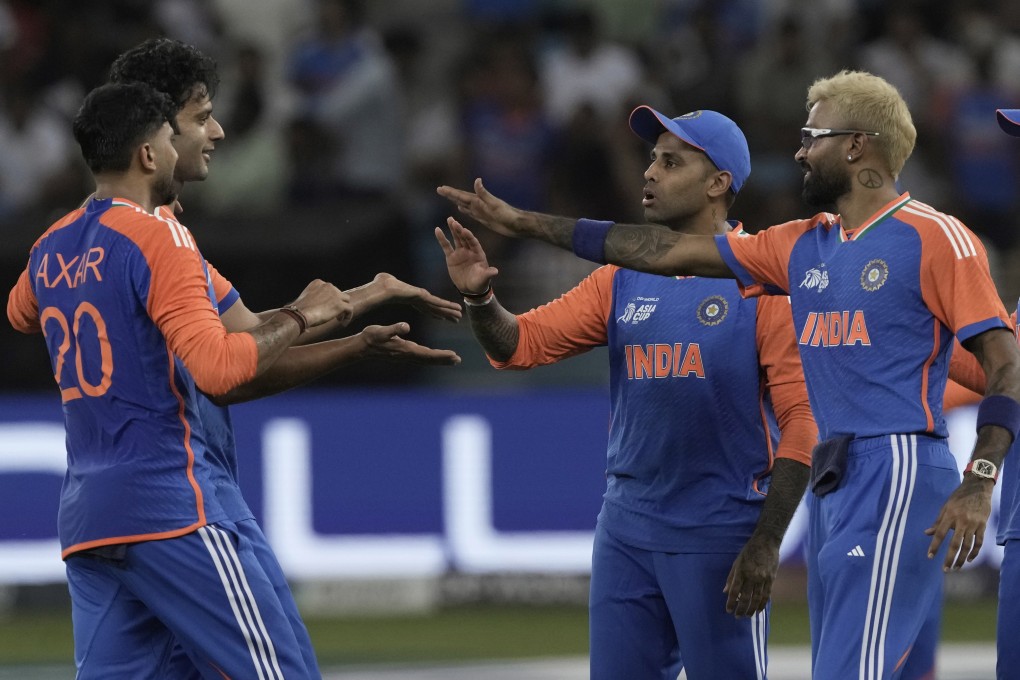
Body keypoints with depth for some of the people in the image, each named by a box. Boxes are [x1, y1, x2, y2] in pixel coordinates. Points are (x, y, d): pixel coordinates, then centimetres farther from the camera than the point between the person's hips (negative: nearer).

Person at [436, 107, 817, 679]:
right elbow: (521, 344, 6)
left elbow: (802, 421, -11)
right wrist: (480, 298, -16)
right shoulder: (624, 280, 11)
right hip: (628, 531, 6)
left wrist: (766, 544, -17)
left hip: (722, 535, -6)